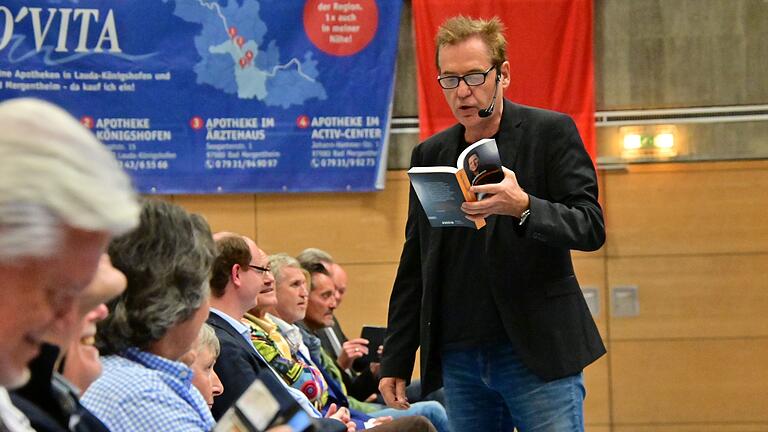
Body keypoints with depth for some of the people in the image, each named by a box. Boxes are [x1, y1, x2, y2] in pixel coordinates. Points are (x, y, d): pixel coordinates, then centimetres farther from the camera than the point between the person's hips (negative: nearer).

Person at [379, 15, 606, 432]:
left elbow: (592, 227, -7)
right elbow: (413, 267, 17)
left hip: (538, 352, -4)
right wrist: (395, 362, 14)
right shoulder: (429, 155, 13)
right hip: (458, 359, 4)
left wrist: (523, 207, -27)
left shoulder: (552, 132, 0)